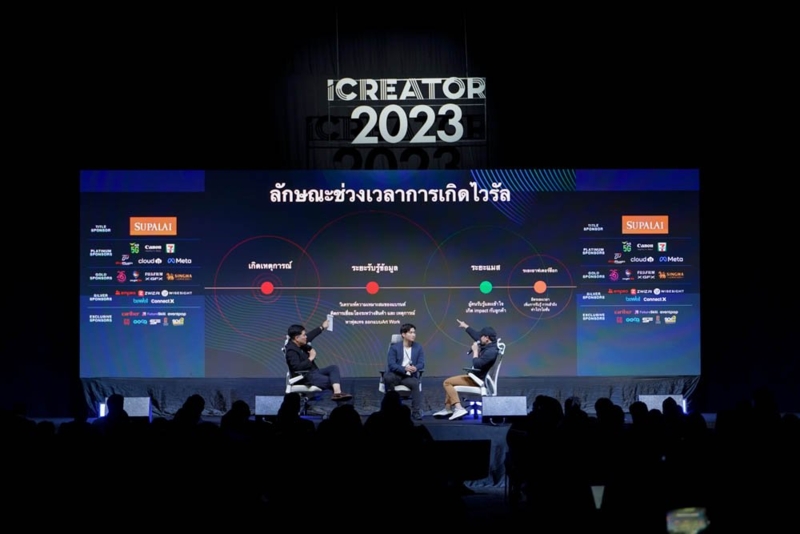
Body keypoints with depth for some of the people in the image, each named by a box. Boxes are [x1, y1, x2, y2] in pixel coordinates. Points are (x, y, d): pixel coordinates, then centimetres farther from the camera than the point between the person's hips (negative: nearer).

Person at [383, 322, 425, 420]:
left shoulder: (418, 347, 10)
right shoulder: (394, 347, 1)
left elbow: (421, 364, 1)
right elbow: (391, 364, -10)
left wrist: (415, 368, -24)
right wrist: (405, 369, -28)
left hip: (410, 376, 1)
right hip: (396, 374, -1)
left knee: (416, 384, -32)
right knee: (387, 377, -35)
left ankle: (416, 413, -31)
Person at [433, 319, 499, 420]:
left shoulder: (491, 351, -27)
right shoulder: (488, 345, 2)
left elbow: (477, 364, -32)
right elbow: (476, 336, 20)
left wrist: (475, 351, -19)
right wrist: (465, 326, 30)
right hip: (477, 376, 11)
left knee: (447, 382, -12)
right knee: (450, 382, 23)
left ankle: (458, 409, -21)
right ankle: (448, 409, 19)